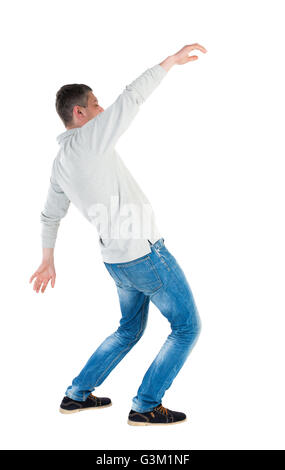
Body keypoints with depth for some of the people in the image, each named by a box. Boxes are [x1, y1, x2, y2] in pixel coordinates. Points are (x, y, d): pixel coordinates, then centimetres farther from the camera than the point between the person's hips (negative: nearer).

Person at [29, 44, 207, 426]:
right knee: (187, 327, 5)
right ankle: (145, 406, 9)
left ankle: (77, 394, 30)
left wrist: (47, 261, 31)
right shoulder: (89, 139, -13)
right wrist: (172, 60, -10)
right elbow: (132, 97, -20)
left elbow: (50, 215, 20)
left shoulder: (60, 162, 11)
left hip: (116, 260, 9)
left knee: (130, 330, 25)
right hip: (146, 252, -9)